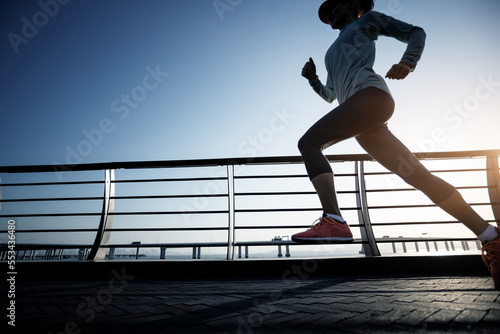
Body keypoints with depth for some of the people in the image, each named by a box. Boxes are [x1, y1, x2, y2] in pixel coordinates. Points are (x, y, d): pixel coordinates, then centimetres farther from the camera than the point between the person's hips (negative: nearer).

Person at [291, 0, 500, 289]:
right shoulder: (334, 54, 39)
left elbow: (416, 32, 15)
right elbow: (330, 96, 39)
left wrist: (407, 62, -5)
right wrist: (312, 79, 21)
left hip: (370, 94, -7)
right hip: (365, 121, 7)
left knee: (309, 142, -21)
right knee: (420, 176, -4)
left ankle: (333, 220, -35)